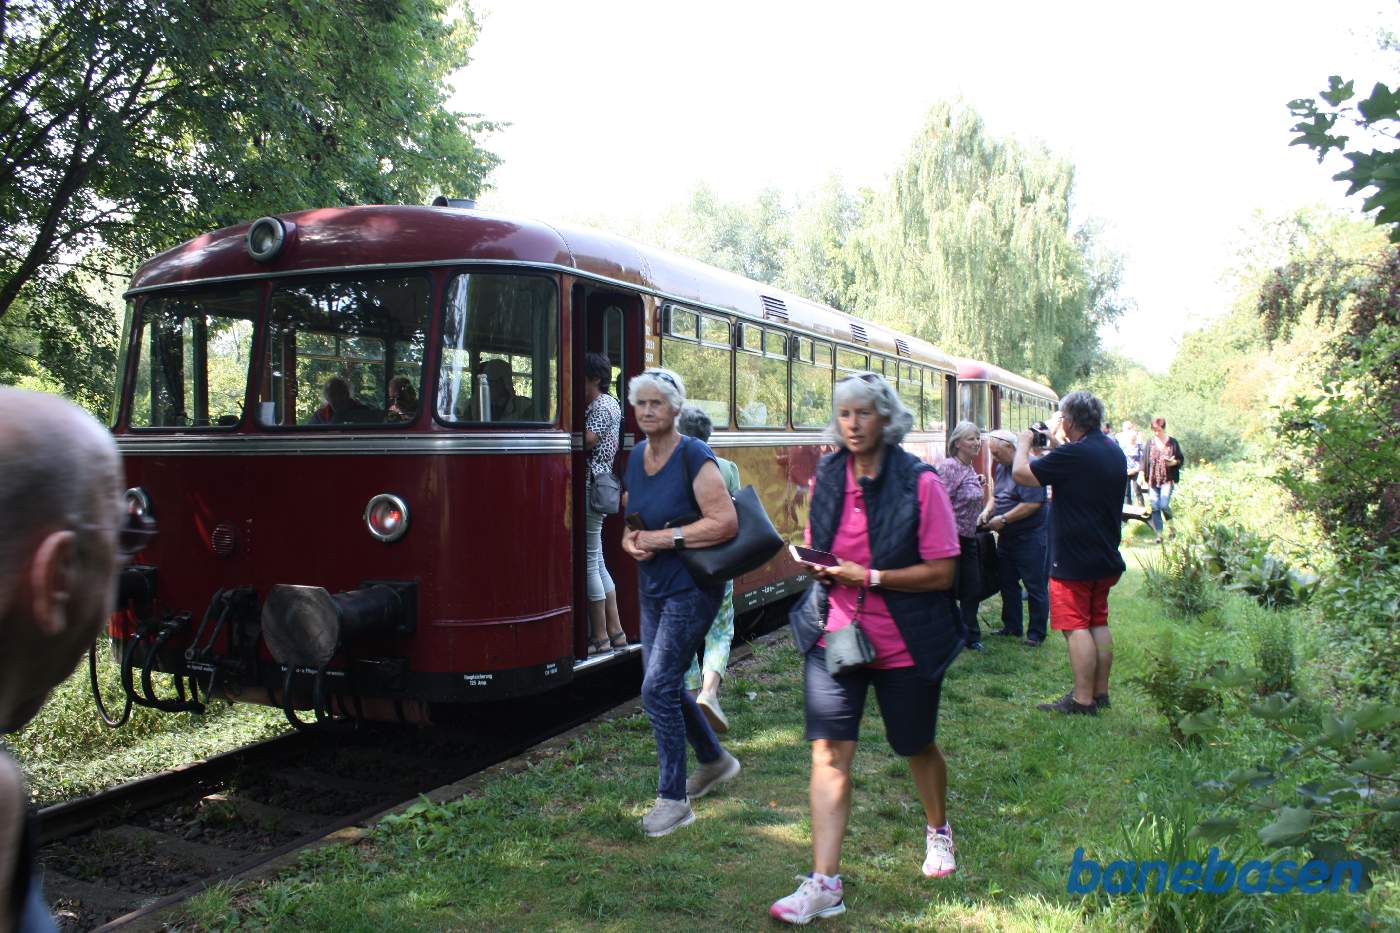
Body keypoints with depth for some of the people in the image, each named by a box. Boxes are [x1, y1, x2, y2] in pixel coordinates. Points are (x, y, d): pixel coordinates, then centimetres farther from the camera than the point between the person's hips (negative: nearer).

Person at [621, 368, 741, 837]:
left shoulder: (693, 457, -17)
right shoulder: (637, 457, 7)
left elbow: (726, 522, -24)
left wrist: (663, 538, -21)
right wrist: (630, 541, -5)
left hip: (691, 588, -8)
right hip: (653, 587, 8)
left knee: (658, 689, -10)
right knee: (665, 686, 16)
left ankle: (674, 800, 5)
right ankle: (715, 760, 40)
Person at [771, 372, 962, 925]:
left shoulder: (920, 483, -12)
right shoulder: (825, 478, 1)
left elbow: (942, 571, -14)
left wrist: (870, 577, -22)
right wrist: (817, 565, -8)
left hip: (906, 643, -2)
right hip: (834, 632, 3)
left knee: (917, 746, 18)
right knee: (829, 751, -7)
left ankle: (938, 829, 48)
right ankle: (824, 883, -1)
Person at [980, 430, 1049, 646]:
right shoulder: (1001, 467, 9)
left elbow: (1032, 504, -26)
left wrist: (1003, 519, -21)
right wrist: (987, 511, 1)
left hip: (1029, 537, -9)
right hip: (1006, 537, 9)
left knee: (1035, 587, 1)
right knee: (1007, 583, 15)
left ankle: (1036, 634, 10)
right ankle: (1012, 627, 27)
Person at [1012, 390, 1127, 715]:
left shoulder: (1073, 455, -22)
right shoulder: (1114, 452, 7)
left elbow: (1020, 473, -17)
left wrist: (1023, 443, 0)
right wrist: (1057, 446, 18)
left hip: (1074, 559, -9)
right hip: (1106, 557, 9)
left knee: (1076, 626, -3)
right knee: (1098, 623, 16)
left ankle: (1083, 699, -1)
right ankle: (1101, 693, 23)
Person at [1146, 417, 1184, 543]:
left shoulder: (1173, 442, 2)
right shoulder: (1150, 443, 7)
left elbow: (1180, 460, 6)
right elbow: (1145, 461, 7)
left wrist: (1173, 462, -15)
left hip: (1168, 479, -3)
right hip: (1153, 480, 3)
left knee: (1164, 505, -14)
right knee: (1155, 508, 1)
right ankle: (1159, 535, 8)